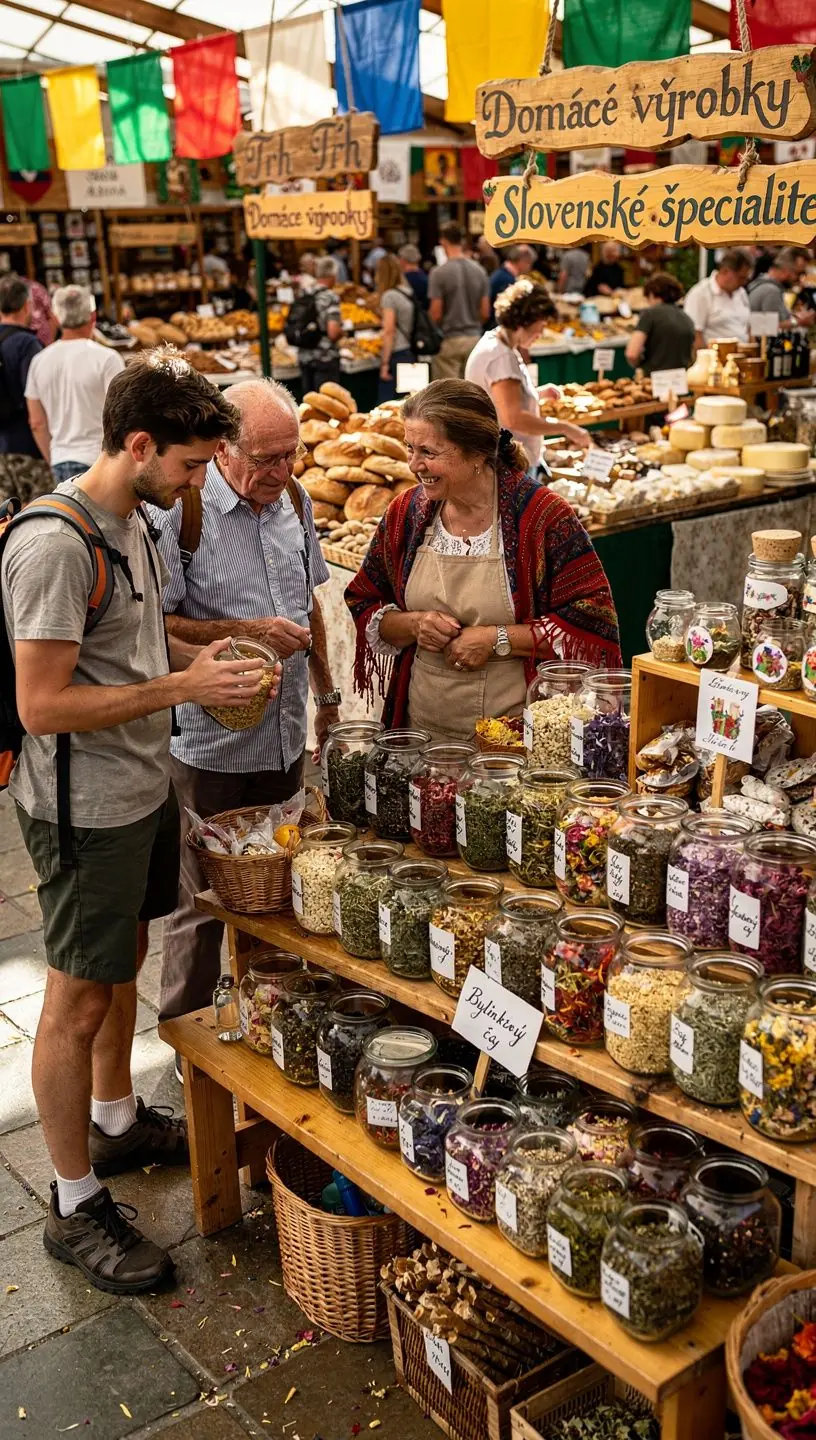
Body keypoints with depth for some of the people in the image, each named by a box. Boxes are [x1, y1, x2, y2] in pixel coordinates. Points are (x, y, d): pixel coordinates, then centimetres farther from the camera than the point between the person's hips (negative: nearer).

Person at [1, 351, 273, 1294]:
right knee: (79, 1002, 3)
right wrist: (182, 687, -24)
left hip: (143, 790, 9)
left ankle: (117, 1122, 44)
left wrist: (198, 654, 2)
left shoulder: (130, 523, 6)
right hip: (86, 811, -9)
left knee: (124, 967, 23)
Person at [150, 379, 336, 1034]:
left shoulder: (294, 499, 7)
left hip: (285, 738, 6)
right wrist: (247, 632, -22)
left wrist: (326, 691, 23)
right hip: (210, 743, -6)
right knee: (202, 899, 6)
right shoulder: (180, 510, -15)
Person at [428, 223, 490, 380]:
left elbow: (436, 313, -11)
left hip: (448, 340, -5)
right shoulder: (479, 271, 3)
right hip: (474, 338, 5)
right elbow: (485, 312, 5)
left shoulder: (439, 272, -11)